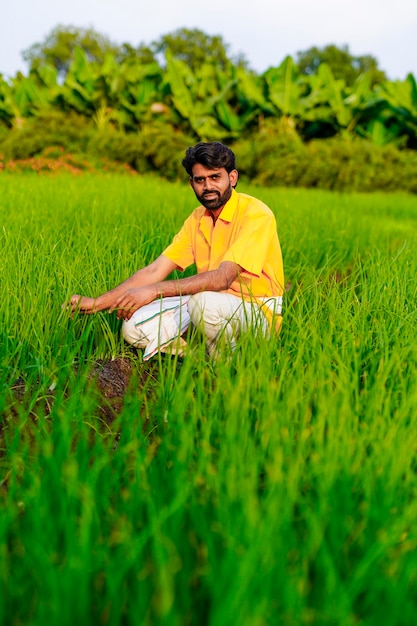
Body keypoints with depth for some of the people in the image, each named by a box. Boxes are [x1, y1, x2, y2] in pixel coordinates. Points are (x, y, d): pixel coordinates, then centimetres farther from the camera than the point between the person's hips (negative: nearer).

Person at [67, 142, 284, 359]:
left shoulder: (256, 214, -15)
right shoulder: (197, 219, 7)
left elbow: (223, 277, -28)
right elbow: (155, 270, 2)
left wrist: (154, 291, -33)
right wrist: (97, 303, -7)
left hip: (257, 312, -6)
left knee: (204, 301, -37)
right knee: (135, 327, -11)